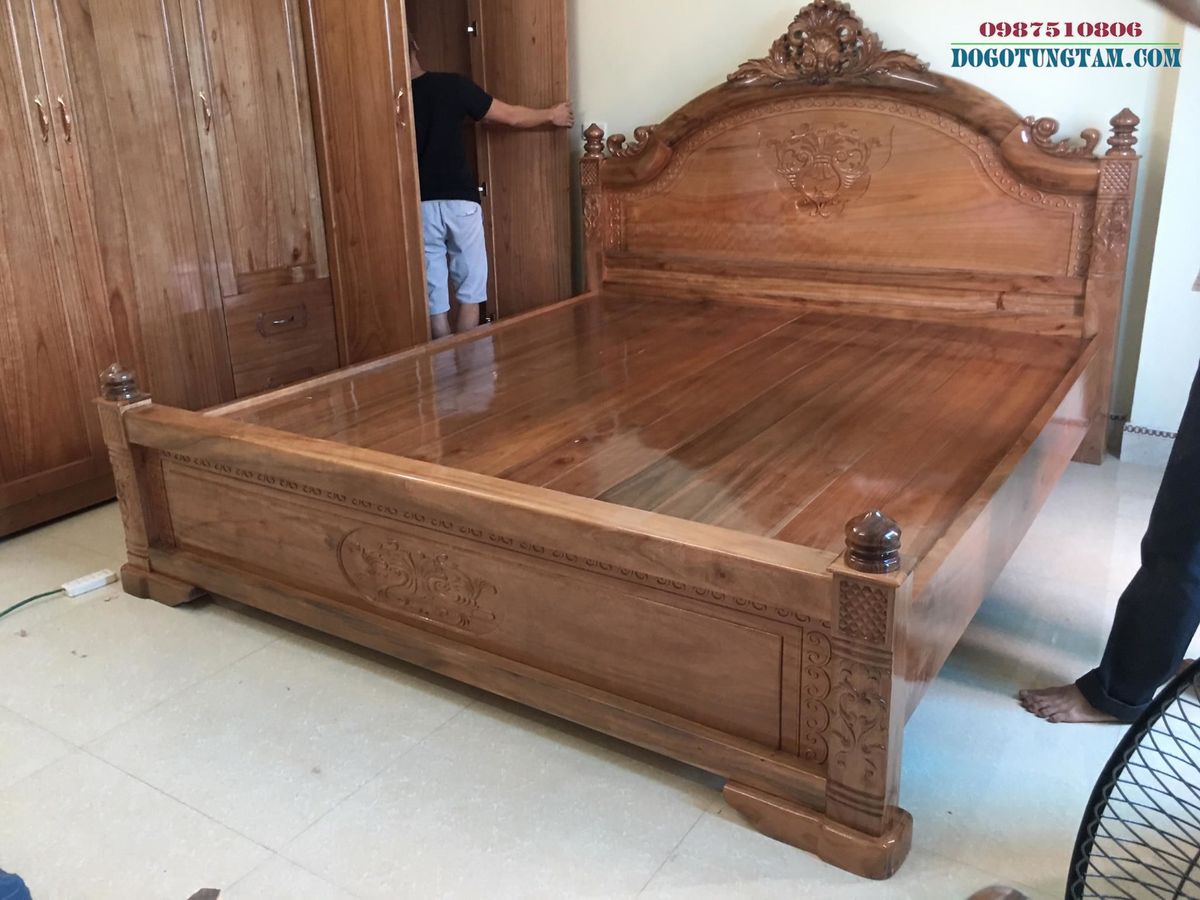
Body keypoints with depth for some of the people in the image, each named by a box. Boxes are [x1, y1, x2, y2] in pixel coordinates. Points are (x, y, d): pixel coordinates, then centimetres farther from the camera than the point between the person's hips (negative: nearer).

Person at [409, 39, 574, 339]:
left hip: (419, 206, 1)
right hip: (460, 201, 0)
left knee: (435, 301, 8)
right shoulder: (452, 85, -4)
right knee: (469, 292, 12)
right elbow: (511, 117, 4)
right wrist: (551, 115, 20)